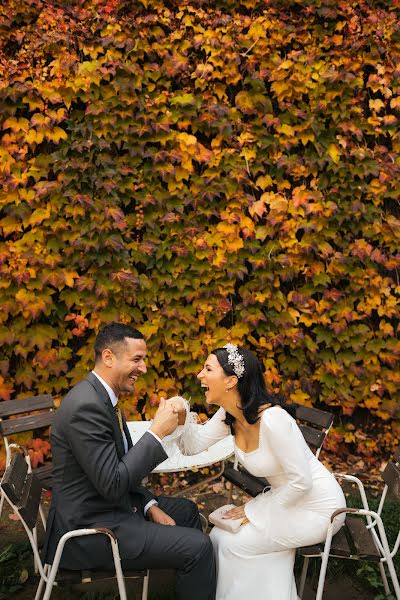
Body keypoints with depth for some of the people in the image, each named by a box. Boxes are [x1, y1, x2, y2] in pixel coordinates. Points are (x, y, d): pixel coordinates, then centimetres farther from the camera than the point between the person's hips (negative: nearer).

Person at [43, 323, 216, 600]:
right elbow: (111, 484, -27)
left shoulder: (101, 396, 6)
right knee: (198, 546, -14)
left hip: (110, 505, 10)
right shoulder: (86, 406, -25)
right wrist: (157, 433, -23)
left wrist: (149, 505, 3)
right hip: (89, 529, -10)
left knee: (186, 510, 22)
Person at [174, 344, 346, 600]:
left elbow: (301, 482, -26)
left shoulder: (272, 419, -31)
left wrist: (255, 512, -14)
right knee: (220, 535, -1)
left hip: (317, 507, -8)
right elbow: (194, 444, 0)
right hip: (287, 499, 8)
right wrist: (180, 419, -20)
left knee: (233, 543, -11)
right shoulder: (229, 415, -5)